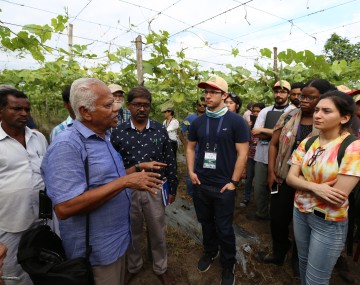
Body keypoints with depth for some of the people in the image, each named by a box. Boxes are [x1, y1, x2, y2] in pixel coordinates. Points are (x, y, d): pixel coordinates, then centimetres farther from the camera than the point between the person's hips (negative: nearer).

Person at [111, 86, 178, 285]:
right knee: (133, 233, 21)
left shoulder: (160, 130, -4)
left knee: (158, 233, 17)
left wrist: (172, 189, 3)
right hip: (129, 191, 0)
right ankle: (133, 267, 48)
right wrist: (139, 167, -15)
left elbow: (170, 162, 1)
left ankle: (161, 268, 44)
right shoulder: (118, 133, -6)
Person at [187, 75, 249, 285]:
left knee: (224, 229, 9)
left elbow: (242, 153, -11)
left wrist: (233, 182, -12)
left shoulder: (237, 121, -10)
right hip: (200, 184, 4)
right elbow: (191, 147, 13)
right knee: (206, 222, 21)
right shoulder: (198, 122, 3)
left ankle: (228, 266, 34)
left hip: (223, 186, -4)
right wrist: (191, 171, 2)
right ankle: (210, 252, 46)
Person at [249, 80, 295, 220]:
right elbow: (255, 133, 0)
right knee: (259, 186, 12)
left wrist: (263, 131, -10)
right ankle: (261, 212, 34)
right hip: (262, 155, 4)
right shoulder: (265, 111, 9)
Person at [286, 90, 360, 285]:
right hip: (300, 212, 5)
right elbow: (290, 178, -6)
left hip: (330, 223, -5)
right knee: (303, 263, 25)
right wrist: (314, 187, -24)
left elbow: (338, 199, -23)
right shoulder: (307, 143, -2)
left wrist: (303, 183, -11)